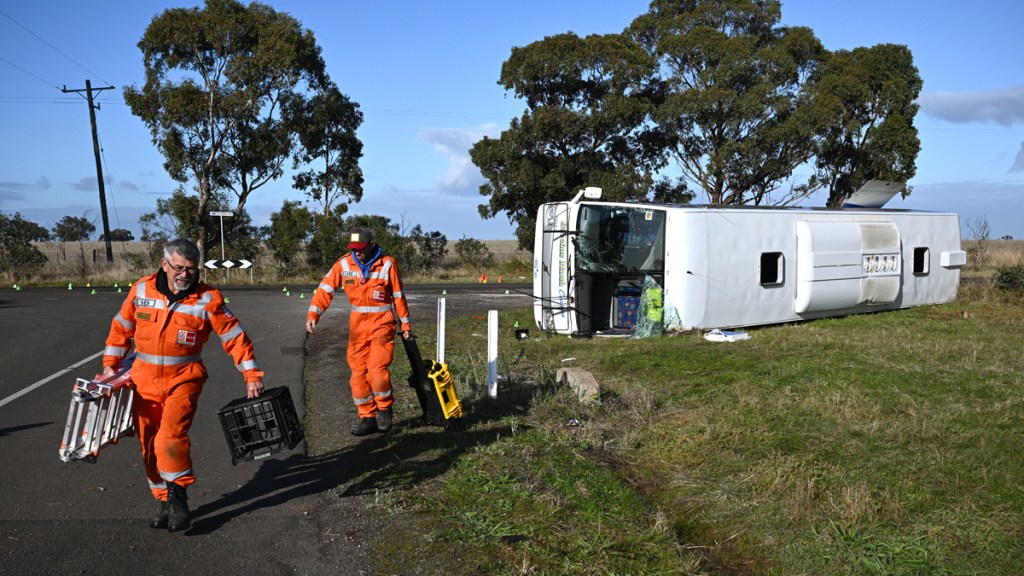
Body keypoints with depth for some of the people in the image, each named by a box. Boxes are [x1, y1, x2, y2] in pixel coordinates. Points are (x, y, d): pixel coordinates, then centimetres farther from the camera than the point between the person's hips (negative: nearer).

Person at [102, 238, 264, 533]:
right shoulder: (141, 290, -1)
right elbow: (121, 327, 13)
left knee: (171, 437, -20)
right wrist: (110, 364, 12)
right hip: (145, 380, 4)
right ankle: (165, 500, 24)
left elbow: (235, 337, -7)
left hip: (184, 379, -4)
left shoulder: (208, 298, -10)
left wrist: (252, 375, -11)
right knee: (150, 445, 8)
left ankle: (178, 497, -2)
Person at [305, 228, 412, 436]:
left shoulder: (387, 264, -7)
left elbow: (398, 296, 2)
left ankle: (385, 409, 9)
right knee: (358, 374, 5)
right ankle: (367, 418, 18)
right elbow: (325, 290, -7)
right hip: (357, 327, 4)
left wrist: (405, 324, 7)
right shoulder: (344, 264, -3)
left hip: (382, 325, -3)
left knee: (376, 370, -16)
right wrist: (313, 314, -21)